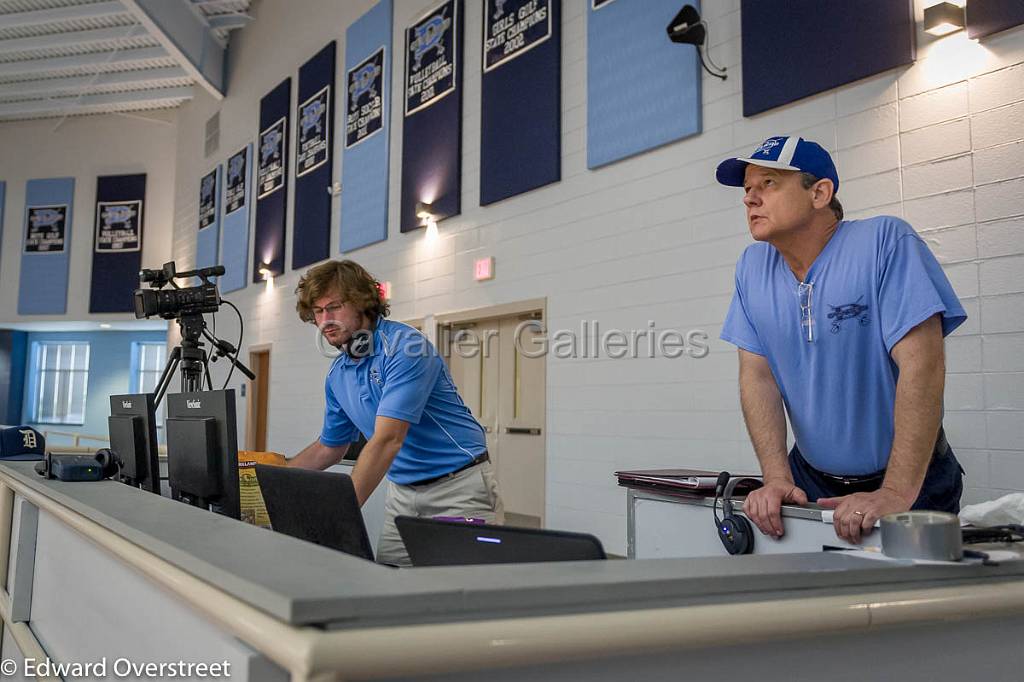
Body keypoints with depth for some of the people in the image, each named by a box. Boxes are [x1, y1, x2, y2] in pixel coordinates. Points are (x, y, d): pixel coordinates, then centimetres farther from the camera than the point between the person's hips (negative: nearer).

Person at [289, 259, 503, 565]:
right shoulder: (337, 375, 6)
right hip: (402, 492, 7)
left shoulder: (405, 347, -20)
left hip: (459, 486, -7)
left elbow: (387, 440, -29)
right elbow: (329, 448, 20)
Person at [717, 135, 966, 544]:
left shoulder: (885, 241, -14)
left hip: (912, 481, -3)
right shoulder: (752, 267, 0)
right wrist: (777, 479, -13)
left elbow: (921, 364, -21)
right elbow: (757, 375, -2)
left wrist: (896, 493, -26)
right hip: (812, 479, 3)